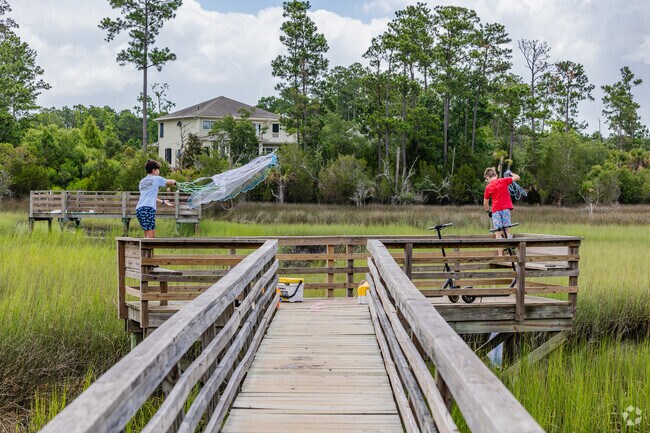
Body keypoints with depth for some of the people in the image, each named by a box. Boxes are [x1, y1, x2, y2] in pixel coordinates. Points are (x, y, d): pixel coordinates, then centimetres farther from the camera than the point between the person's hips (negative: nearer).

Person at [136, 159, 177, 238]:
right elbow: (171, 182, 20)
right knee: (150, 236, -11)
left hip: (139, 208, 8)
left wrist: (163, 202, 43)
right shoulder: (156, 179, 6)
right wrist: (174, 182, 44)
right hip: (148, 208, -8)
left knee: (147, 235, 14)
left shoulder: (142, 182, 25)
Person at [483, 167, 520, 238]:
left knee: (498, 232, -1)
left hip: (495, 210, -1)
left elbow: (485, 203, 8)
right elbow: (517, 178, 7)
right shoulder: (503, 181, 3)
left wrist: (488, 211, 25)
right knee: (506, 230, 7)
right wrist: (510, 173, 25)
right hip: (505, 208, 1)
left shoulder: (488, 187, 4)